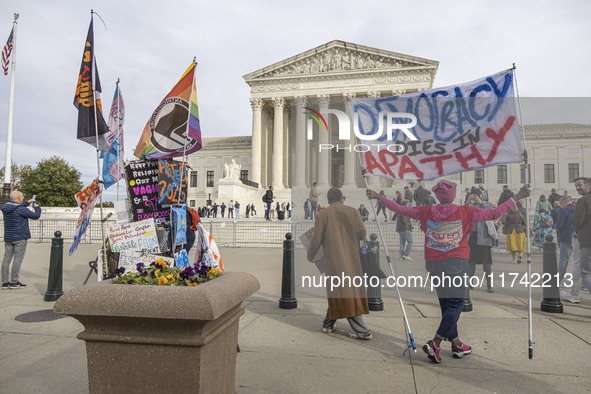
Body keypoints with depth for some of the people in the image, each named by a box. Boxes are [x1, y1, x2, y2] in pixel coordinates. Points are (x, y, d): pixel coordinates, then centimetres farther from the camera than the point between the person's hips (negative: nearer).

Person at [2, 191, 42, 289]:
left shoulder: (5, 207, 7)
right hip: (20, 237, -7)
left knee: (7, 258, 8)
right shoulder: (21, 209, -16)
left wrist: (27, 203, 26)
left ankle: (5, 282, 11)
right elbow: (36, 216, -10)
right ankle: (14, 282, 1)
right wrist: (37, 207, 6)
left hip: (8, 237, 7)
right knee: (18, 259, -2)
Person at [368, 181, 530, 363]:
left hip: (433, 264, 4)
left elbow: (400, 209, 3)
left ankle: (456, 344, 24)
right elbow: (495, 214, -2)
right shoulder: (465, 212, -7)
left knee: (445, 303, 15)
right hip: (456, 263, -4)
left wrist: (378, 197, 14)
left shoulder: (427, 212, -1)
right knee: (455, 304, 4)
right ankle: (435, 343, -6)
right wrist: (517, 197, 7)